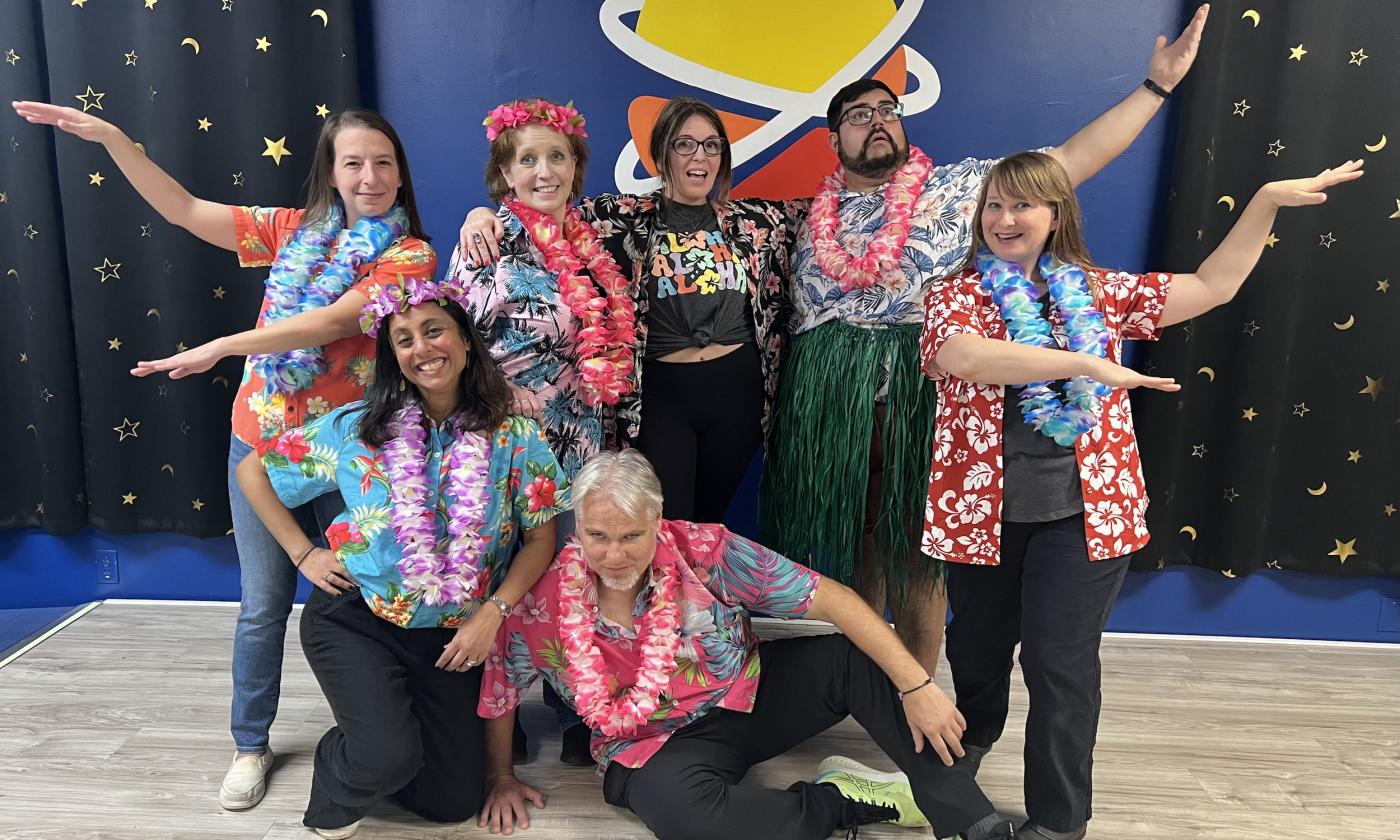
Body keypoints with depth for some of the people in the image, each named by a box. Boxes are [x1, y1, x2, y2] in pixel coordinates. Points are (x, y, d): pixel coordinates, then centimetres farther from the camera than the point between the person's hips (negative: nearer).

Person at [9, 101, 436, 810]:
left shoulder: (410, 254, -6)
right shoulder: (295, 228, 7)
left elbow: (333, 322, -19)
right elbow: (183, 210, 9)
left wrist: (221, 347, -21)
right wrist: (110, 137, 0)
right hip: (261, 440, 3)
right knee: (264, 603, 11)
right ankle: (251, 745, 29)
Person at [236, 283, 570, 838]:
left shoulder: (512, 434, -9)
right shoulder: (357, 426, -8)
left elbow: (541, 537, -5)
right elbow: (252, 470, 3)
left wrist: (493, 612, -15)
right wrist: (303, 554, -2)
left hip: (453, 636, 2)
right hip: (355, 619, -1)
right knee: (389, 757, -23)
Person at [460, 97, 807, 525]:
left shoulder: (749, 220, 7)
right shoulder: (627, 217, -3)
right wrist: (483, 213, -24)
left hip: (737, 392, 4)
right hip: (660, 393, -3)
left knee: (712, 522, 17)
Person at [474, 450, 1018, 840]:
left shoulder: (705, 551, -23)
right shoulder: (544, 607, -20)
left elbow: (828, 600, -22)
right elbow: (496, 694, -1)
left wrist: (916, 687, -25)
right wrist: (501, 780, 8)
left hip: (749, 693, 1)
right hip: (657, 747, 0)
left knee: (856, 659, -22)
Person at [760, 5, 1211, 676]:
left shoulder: (961, 186, 4)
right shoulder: (817, 216, 12)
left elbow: (1071, 159, 0)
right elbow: (791, 314, 17)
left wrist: (1156, 85, -4)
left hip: (920, 395, -2)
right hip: (830, 404, 3)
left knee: (913, 546, 2)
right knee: (850, 538, 10)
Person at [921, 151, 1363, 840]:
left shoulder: (1097, 291, 8)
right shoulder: (954, 296, -1)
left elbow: (1211, 286, 11)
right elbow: (966, 356, -24)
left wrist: (1268, 199, 5)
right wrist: (1085, 363, -26)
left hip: (1085, 508, 1)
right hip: (982, 505, 0)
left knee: (1061, 661, 0)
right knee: (978, 644, 17)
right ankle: (972, 739, 48)